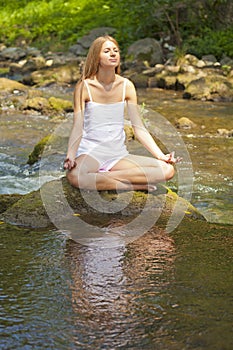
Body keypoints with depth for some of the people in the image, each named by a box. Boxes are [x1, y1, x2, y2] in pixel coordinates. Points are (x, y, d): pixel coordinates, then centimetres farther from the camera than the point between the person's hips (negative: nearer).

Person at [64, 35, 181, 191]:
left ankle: (102, 177, -17)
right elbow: (77, 128, -10)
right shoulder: (84, 87, -5)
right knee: (75, 176, -40)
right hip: (90, 153, -4)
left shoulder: (126, 86, 3)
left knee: (168, 170, -18)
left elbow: (139, 128, 1)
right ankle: (137, 185, -23)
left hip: (118, 155, 4)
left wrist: (161, 156, -9)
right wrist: (70, 156, -27)